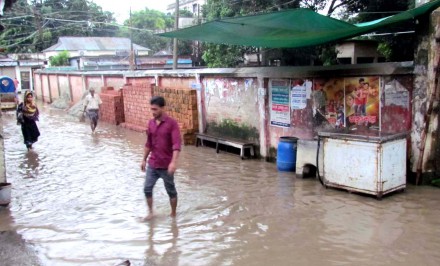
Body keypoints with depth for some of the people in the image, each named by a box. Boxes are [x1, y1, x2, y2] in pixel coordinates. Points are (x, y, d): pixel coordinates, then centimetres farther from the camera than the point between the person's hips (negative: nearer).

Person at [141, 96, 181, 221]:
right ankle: (150, 212, 23)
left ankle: (173, 214, 26)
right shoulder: (151, 123, 5)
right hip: (152, 164, 5)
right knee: (147, 189, 4)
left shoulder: (172, 123, -14)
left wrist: (173, 162, -32)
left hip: (166, 165, -5)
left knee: (171, 191, 9)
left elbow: (176, 144, -22)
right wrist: (144, 160, 16)